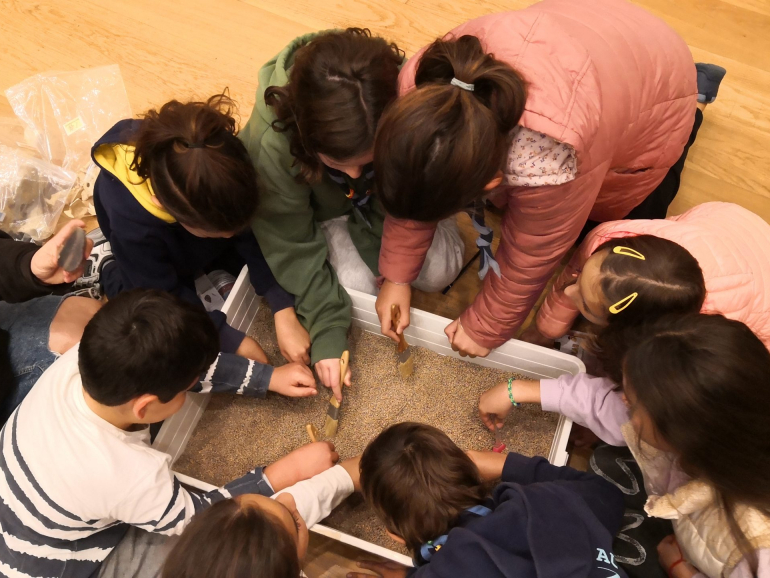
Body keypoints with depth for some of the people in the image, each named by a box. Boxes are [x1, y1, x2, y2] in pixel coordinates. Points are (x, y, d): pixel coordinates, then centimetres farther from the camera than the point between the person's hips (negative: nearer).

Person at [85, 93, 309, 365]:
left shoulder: (221, 159, -36)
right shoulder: (130, 220, -43)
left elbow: (253, 237, -25)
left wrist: (284, 312, -32)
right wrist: (234, 341, -28)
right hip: (152, 264, -3)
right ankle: (108, 266, 7)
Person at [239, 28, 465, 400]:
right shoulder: (271, 143, -40)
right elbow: (293, 247, -27)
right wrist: (326, 332, -27)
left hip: (382, 197, 2)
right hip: (319, 208, -1)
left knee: (440, 271, -10)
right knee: (356, 287, -20)